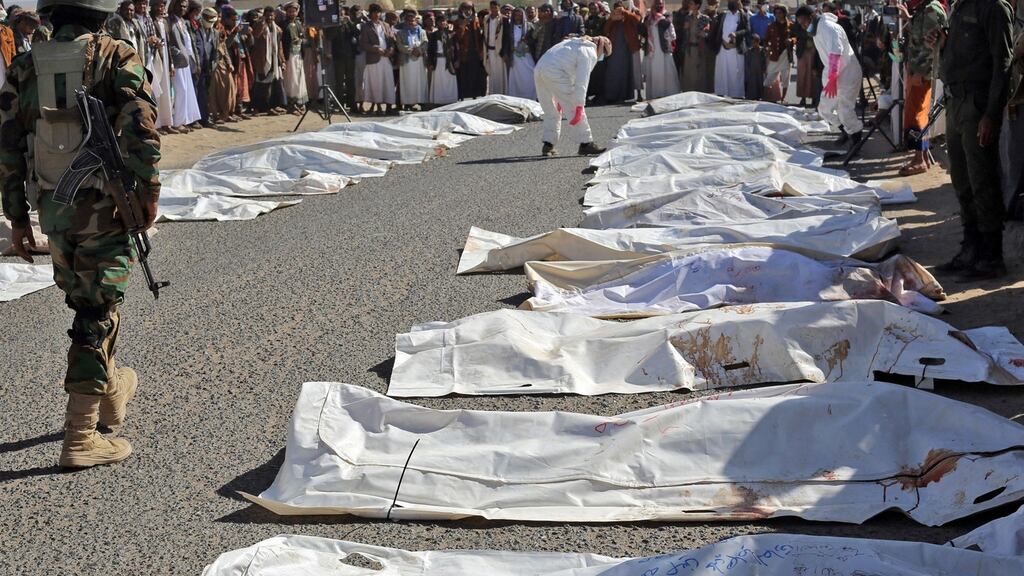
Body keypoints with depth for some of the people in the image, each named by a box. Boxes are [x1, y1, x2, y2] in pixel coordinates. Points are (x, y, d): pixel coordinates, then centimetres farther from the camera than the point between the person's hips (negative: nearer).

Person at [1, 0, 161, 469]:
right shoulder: (118, 59, -10)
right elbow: (141, 134, -20)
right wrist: (148, 197, -8)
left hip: (53, 210, 5)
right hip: (105, 209, -5)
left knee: (84, 301, 23)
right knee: (97, 313, 1)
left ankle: (109, 390, 42)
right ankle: (81, 436, 1)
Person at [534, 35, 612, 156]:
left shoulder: (574, 43, 30)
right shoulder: (590, 53, 1)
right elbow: (581, 82, -9)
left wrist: (560, 99, 37)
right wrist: (579, 106, -11)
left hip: (539, 70, 9)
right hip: (555, 74, -9)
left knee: (551, 111, 19)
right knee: (574, 110, -1)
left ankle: (548, 146, 14)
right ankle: (585, 144, 1)